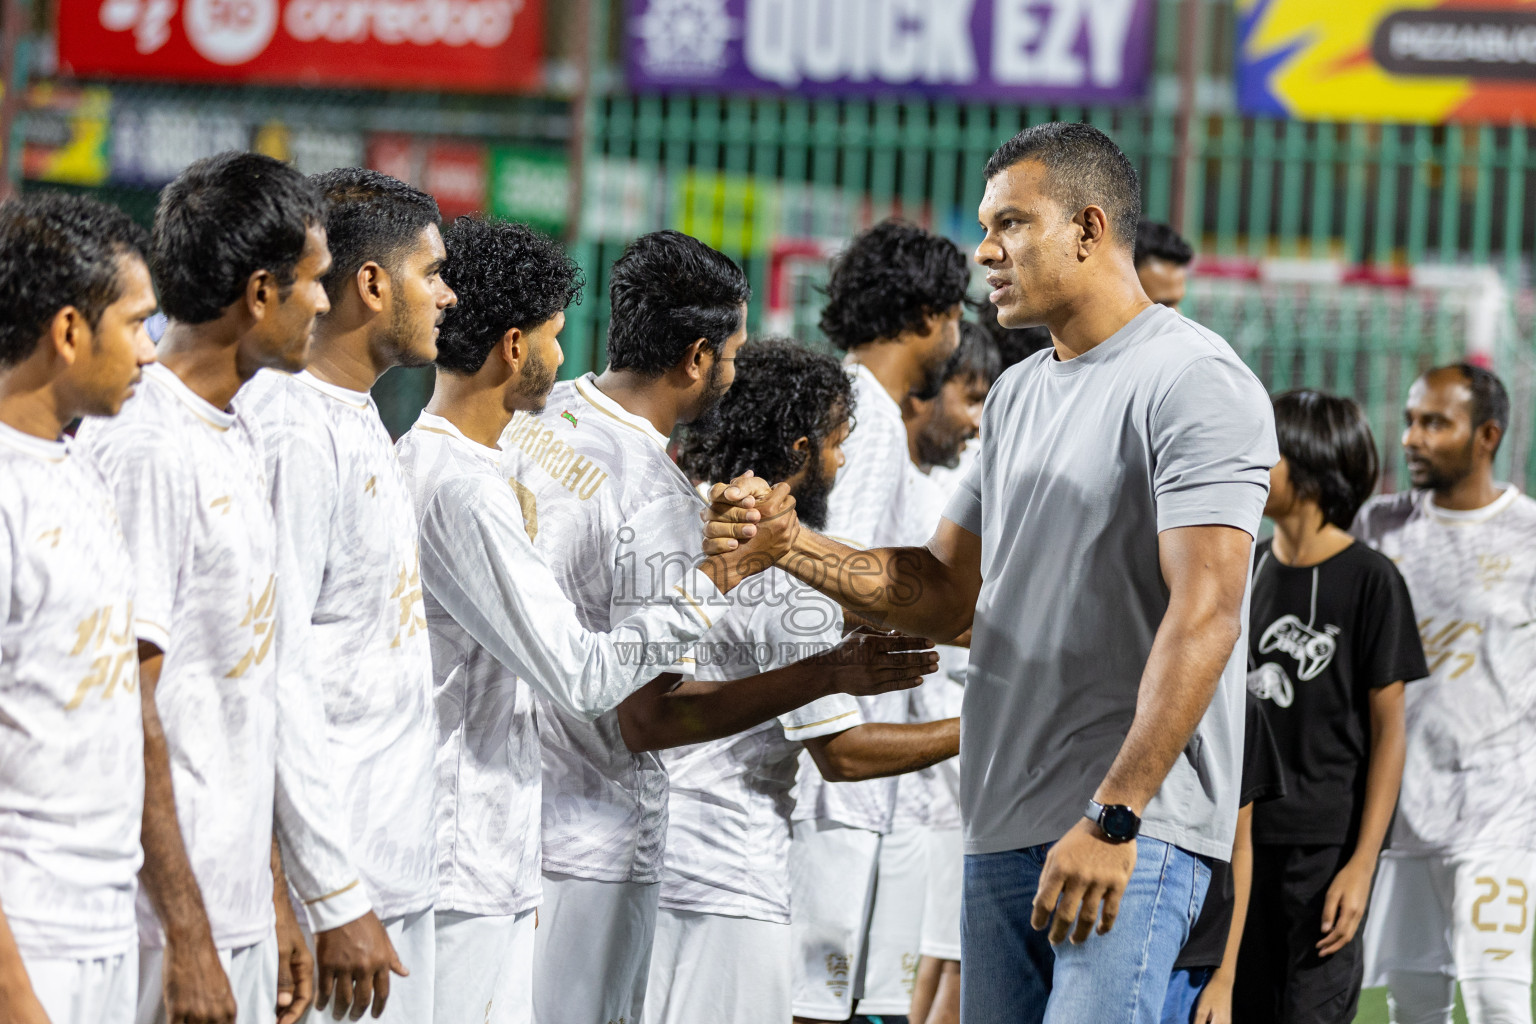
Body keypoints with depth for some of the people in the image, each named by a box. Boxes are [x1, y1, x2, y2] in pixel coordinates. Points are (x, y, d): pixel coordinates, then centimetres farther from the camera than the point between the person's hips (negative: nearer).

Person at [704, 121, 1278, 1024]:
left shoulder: (1193, 382, -10)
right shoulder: (1018, 395, 19)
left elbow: (1204, 613, -19)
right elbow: (946, 594, 22)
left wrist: (1114, 816, -25)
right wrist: (788, 544, 7)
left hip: (1137, 824, -8)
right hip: (1004, 828, 9)